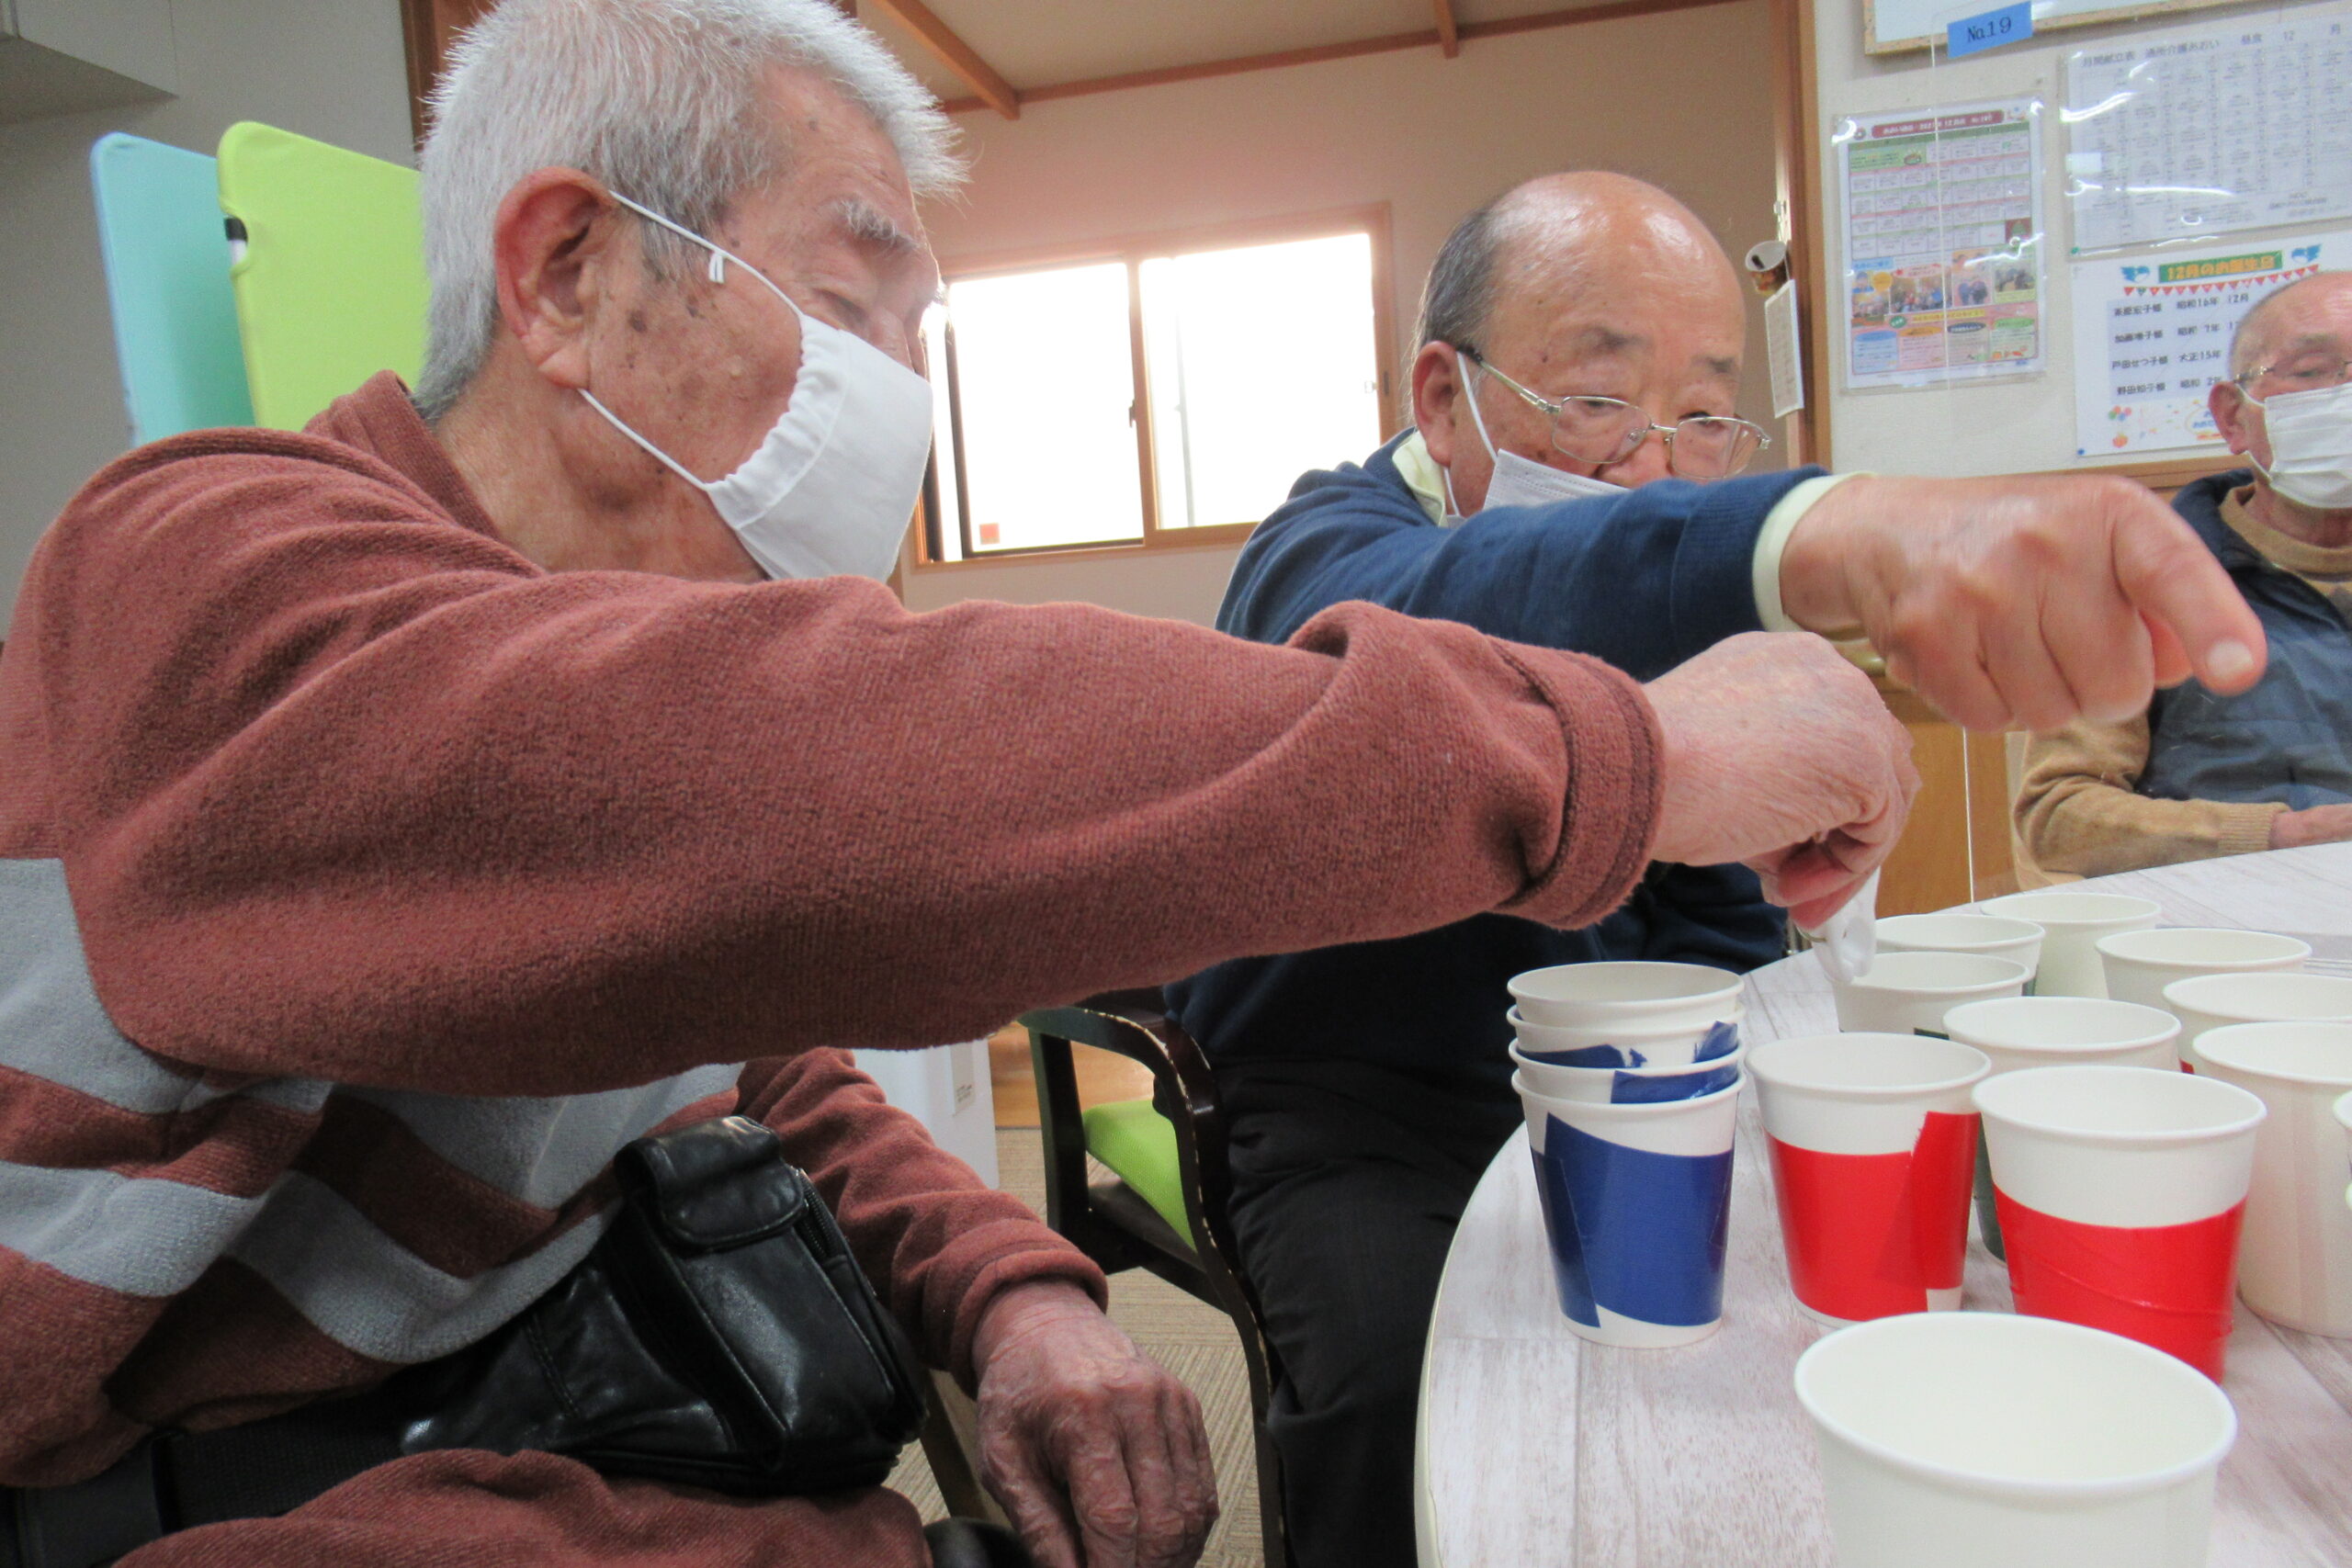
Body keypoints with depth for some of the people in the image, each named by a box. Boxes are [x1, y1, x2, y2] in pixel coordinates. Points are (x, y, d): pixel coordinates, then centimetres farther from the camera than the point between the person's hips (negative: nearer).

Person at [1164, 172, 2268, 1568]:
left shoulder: (1679, 637, 6)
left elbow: (1722, 930, 8)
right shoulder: (1331, 552, -17)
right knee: (1403, 1375, -31)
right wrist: (1834, 529, -62)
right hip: (1352, 1125, -6)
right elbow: (1458, 616, -43)